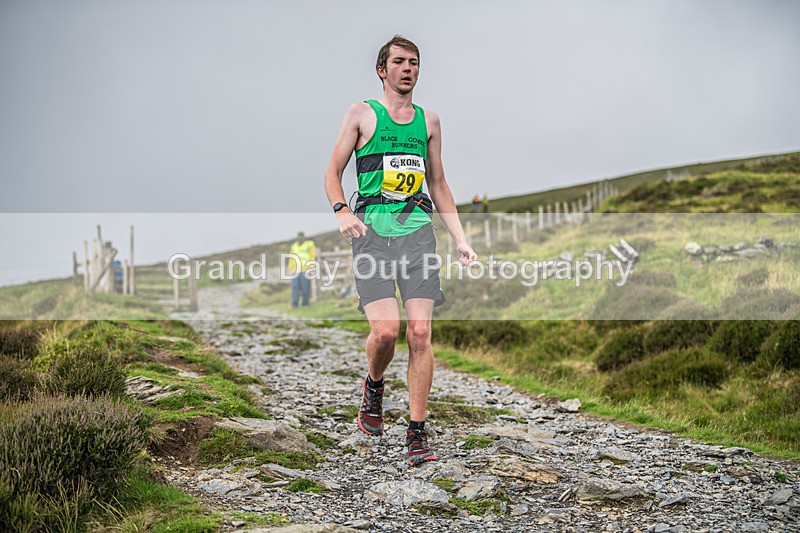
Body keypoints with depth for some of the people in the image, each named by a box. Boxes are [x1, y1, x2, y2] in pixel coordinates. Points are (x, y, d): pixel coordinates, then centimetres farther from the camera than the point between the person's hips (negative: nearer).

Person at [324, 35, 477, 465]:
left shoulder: (429, 121, 18)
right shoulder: (362, 114, 8)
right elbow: (332, 173, 8)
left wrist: (461, 240, 15)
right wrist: (341, 211, -13)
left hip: (418, 232, 3)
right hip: (372, 232, -3)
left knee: (420, 333, -7)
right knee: (385, 328, -17)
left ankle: (417, 432, 1)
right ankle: (373, 387, 16)